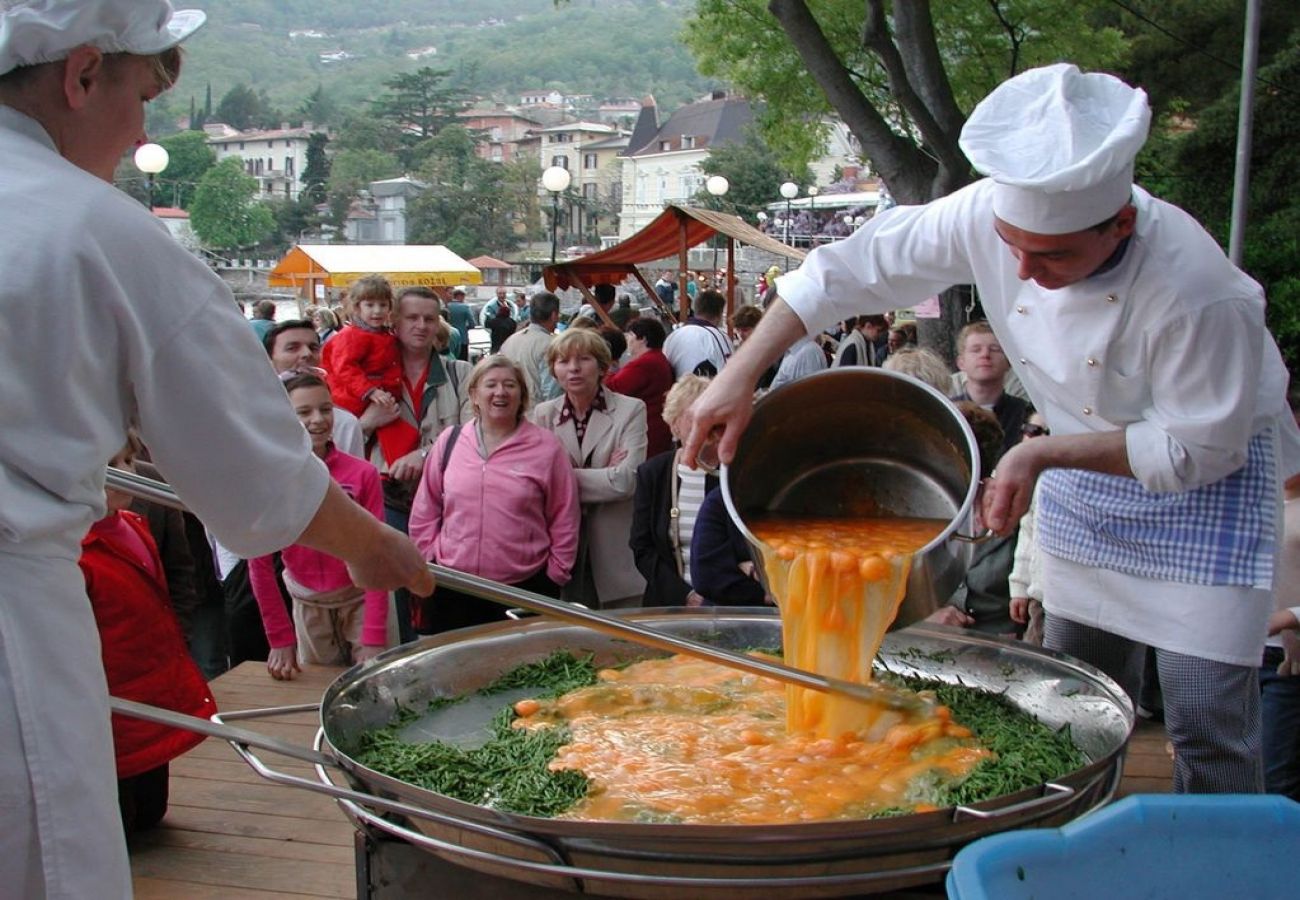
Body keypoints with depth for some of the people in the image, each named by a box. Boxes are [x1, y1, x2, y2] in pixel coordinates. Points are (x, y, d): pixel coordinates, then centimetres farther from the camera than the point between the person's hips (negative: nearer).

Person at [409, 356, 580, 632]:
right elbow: (425, 511, 13)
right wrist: (431, 558, 9)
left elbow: (563, 518, 4)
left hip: (525, 588, -2)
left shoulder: (546, 446, 1)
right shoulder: (449, 442, 6)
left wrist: (556, 573, 3)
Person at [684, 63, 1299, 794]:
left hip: (1205, 477, -5)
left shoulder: (1199, 294, -36)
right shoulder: (992, 214, -24)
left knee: (1207, 721, -7)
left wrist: (1044, 453, -29)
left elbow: (1201, 447, -23)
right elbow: (854, 267, -16)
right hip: (1086, 472, 5)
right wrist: (741, 374, -21)